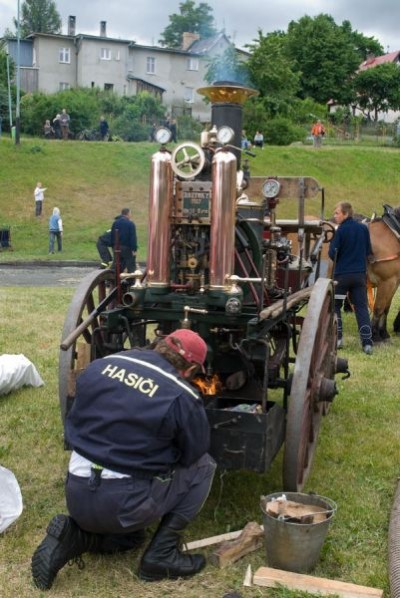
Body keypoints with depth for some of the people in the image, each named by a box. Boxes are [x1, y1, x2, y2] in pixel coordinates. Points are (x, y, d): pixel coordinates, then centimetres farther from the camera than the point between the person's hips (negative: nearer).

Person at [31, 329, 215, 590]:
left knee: (131, 535, 36)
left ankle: (73, 536, 7)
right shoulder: (182, 396, -12)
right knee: (203, 466, 12)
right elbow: (193, 454, 3)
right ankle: (161, 555, 8)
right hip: (122, 505, -6)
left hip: (77, 497, 6)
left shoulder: (100, 365, 3)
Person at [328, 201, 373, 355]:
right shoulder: (363, 228, 4)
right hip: (360, 274, 4)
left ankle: (337, 338, 11)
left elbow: (332, 254, -11)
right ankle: (367, 343, -3)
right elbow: (369, 253, 10)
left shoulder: (341, 230, -11)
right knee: (361, 307, 5)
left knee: (334, 306, 12)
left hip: (341, 274, -4)